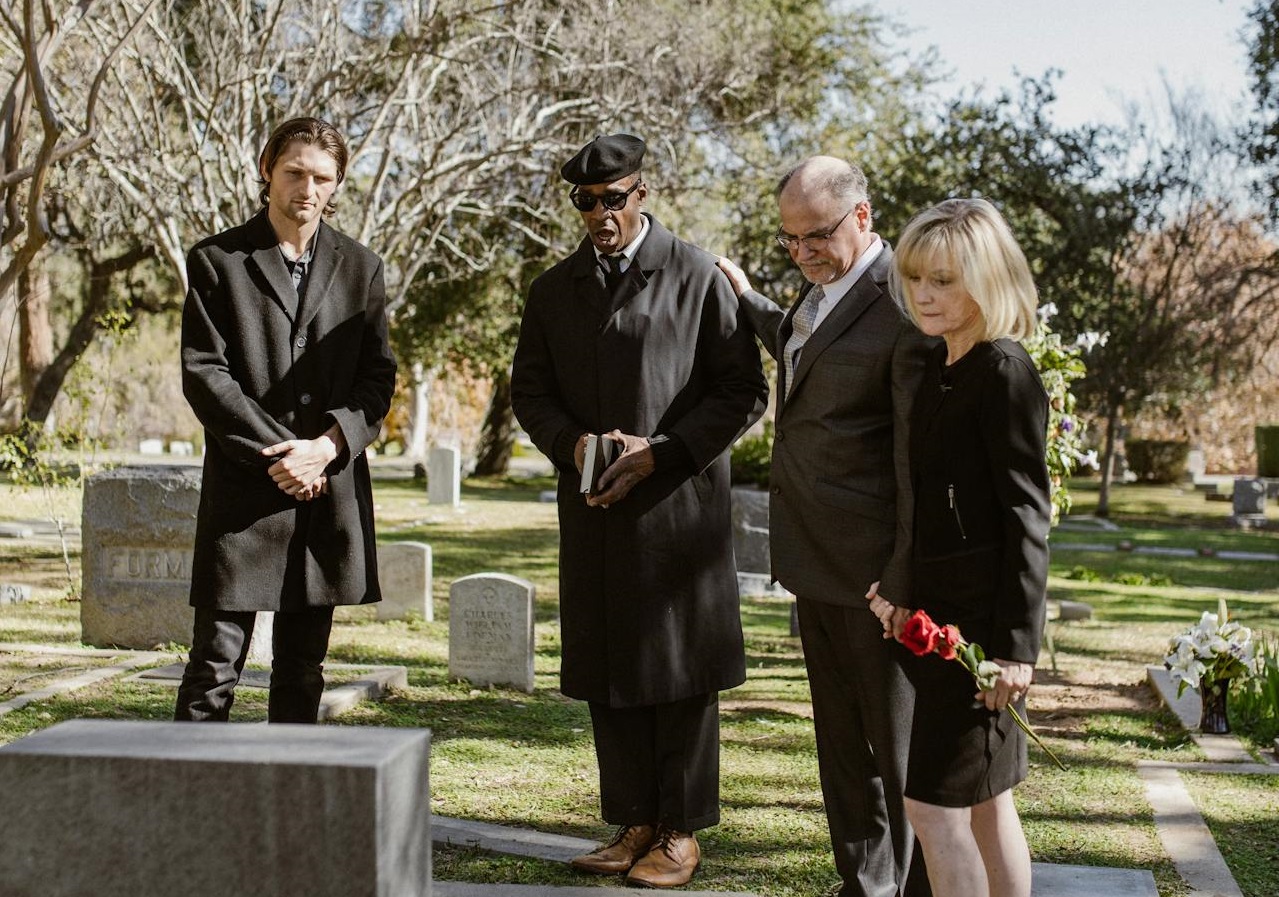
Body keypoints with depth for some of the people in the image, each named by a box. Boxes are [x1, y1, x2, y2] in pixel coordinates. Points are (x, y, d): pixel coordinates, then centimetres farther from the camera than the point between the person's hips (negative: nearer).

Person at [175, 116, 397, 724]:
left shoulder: (360, 267, 12)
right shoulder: (217, 260, 2)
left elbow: (379, 375, 7)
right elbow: (203, 374, -5)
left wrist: (327, 446, -10)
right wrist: (278, 455, -12)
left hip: (329, 488, 3)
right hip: (243, 491, -3)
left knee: (302, 668, 10)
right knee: (215, 666, -4)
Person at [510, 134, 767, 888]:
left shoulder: (698, 278, -4)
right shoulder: (555, 290, 10)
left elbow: (744, 392, -5)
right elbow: (531, 391, 15)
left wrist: (660, 452, -13)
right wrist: (570, 443, -6)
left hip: (679, 506, -4)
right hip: (594, 512, 5)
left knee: (682, 674, 2)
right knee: (609, 674, 8)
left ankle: (682, 832, 12)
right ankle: (633, 823, 19)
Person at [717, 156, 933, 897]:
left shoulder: (904, 306, -17)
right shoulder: (823, 289, 11)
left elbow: (919, 453, -20)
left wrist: (907, 576, -21)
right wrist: (748, 300, 37)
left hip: (874, 568, -9)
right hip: (814, 557, 9)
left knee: (899, 741, 4)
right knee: (841, 738, 16)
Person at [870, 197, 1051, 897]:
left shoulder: (1004, 372, -15)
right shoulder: (939, 367, 12)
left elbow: (1026, 513, -17)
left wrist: (1017, 643, -19)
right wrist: (902, 591, 12)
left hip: (982, 614, -9)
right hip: (941, 608, 9)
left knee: (934, 802, -6)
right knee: (984, 804, 15)